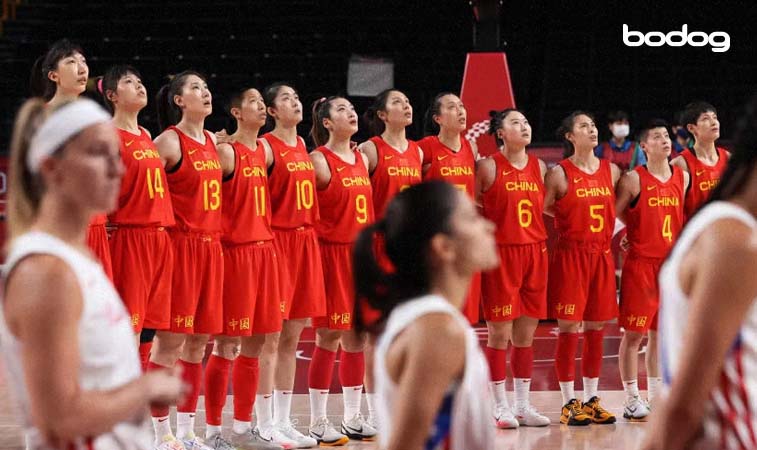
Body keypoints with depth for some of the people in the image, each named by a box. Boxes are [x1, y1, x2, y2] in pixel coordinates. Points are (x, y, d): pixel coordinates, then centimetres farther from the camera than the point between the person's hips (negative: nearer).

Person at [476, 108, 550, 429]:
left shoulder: (539, 167, 10)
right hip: (501, 254, -5)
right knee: (500, 333, -2)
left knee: (526, 334, 8)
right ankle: (501, 407, 6)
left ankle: (523, 405, 16)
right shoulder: (488, 167, -5)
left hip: (534, 254, 5)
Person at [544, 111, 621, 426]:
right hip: (570, 255, -5)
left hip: (601, 255, 5)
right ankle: (569, 403, 3)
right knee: (569, 327, -3)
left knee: (596, 328, 8)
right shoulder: (559, 174, -6)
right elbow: (542, 210, -3)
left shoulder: (612, 171, 9)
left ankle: (591, 400, 17)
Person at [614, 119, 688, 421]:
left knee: (660, 333, 11)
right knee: (633, 333, -2)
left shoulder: (682, 177, 7)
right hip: (641, 263, -5)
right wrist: (636, 232, -3)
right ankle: (632, 400, 4)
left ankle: (656, 397, 19)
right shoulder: (634, 179, -9)